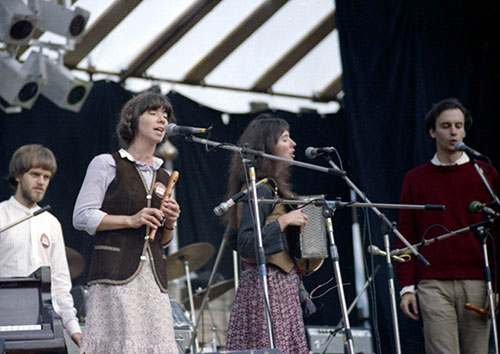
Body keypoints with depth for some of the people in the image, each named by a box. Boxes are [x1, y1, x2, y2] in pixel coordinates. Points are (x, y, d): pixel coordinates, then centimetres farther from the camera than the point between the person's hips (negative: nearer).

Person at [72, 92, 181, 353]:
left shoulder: (163, 177, 21)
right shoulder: (106, 164, 4)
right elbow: (82, 217, -3)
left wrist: (170, 224, 3)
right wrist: (131, 220, -11)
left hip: (154, 278, 6)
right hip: (115, 275, -5)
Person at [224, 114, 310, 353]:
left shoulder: (264, 187, 16)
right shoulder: (260, 189, -14)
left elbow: (233, 240, 21)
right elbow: (245, 245, -22)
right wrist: (283, 221, -21)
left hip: (279, 283, 10)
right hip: (270, 284, -10)